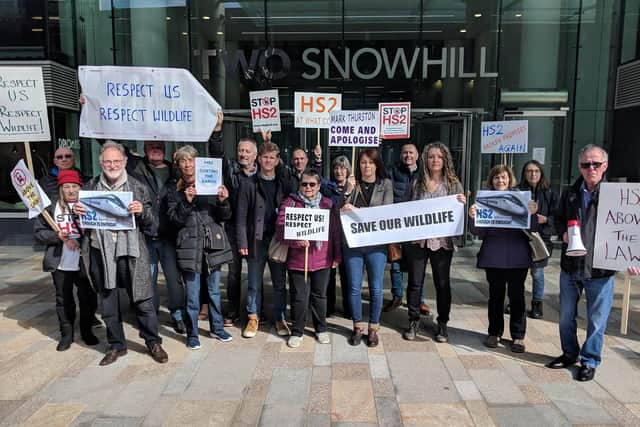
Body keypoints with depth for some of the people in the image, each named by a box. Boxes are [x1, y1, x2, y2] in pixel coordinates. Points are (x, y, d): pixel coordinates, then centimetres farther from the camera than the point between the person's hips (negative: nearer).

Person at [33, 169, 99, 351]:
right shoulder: (51, 208, 0)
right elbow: (38, 232, 1)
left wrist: (80, 240, -19)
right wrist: (59, 236, -13)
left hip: (84, 262, -1)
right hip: (60, 264, 1)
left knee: (88, 298, 8)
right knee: (64, 300, 13)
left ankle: (87, 331, 28)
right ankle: (66, 334, 28)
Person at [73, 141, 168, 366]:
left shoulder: (137, 187, 3)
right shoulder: (91, 187, 8)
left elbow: (150, 222, 3)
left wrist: (141, 211, -18)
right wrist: (76, 211, -6)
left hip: (130, 251, -2)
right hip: (101, 252, 3)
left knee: (142, 299, 3)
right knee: (108, 302, 13)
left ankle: (153, 342, 20)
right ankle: (116, 345, 29)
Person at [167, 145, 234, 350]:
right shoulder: (174, 190, 5)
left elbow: (225, 216, 4)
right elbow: (174, 219, -3)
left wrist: (223, 202, -15)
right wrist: (186, 202, -17)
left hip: (213, 243, 2)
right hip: (190, 245, -1)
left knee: (214, 290, 13)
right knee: (192, 294, 2)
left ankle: (217, 327, 30)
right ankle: (192, 334, 18)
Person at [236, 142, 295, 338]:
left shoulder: (284, 183, 6)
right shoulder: (248, 184, 1)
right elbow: (241, 215, -2)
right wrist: (242, 242, -9)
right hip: (256, 241, -1)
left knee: (280, 284, 9)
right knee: (254, 284, 9)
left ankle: (280, 319, 22)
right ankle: (253, 318, 24)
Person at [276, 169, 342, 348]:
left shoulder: (328, 204, 6)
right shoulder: (290, 203, -1)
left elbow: (335, 231, 7)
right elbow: (281, 227, -9)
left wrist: (336, 256, 5)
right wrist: (296, 240, -26)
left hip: (322, 260, 2)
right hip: (297, 260, -2)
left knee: (319, 295, 14)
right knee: (299, 297, 5)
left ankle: (321, 329, 32)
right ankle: (297, 331, 22)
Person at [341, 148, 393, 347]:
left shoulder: (385, 185, 4)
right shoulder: (353, 184, 6)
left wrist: (357, 211, -17)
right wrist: (348, 191, -13)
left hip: (376, 243, -1)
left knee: (375, 288, 7)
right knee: (354, 287, 7)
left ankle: (373, 328, 22)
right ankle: (358, 327, 23)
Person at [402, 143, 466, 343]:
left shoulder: (454, 183, 3)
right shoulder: (417, 183, 5)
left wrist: (463, 204, -16)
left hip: (442, 240, 0)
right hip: (417, 240, 1)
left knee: (442, 283, 8)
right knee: (415, 282, 7)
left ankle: (442, 324, 23)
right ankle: (413, 321, 22)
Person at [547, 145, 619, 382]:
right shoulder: (570, 193, 6)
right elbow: (558, 218, 18)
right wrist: (563, 233, -3)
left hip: (600, 270, -4)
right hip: (570, 267, 4)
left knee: (596, 320, 8)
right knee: (566, 317, 16)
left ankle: (589, 361, 27)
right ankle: (570, 353, 36)